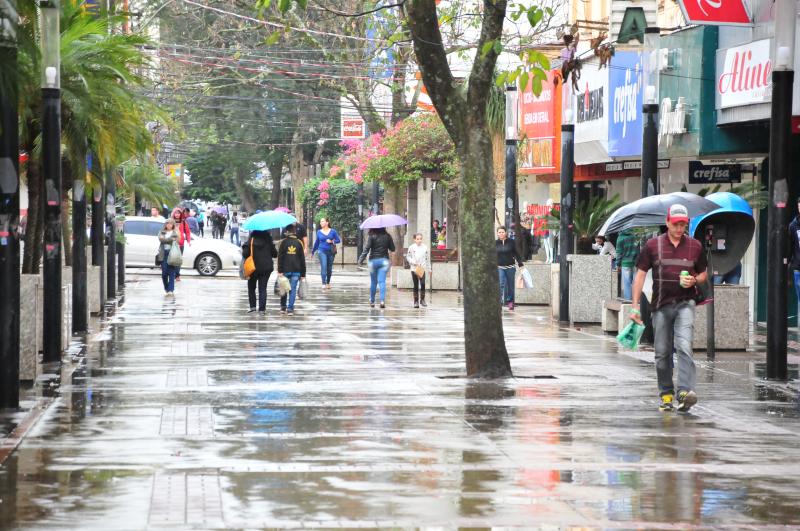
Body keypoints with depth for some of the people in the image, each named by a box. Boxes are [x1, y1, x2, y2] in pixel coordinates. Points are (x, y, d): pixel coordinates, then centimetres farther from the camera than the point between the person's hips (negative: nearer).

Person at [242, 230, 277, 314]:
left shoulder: (251, 241, -10)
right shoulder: (268, 241, -3)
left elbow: (245, 254, -14)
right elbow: (275, 254, 2)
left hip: (254, 268, -2)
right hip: (266, 268, 2)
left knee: (251, 288, 15)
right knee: (263, 289, 6)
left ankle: (252, 306, 7)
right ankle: (262, 308, 0)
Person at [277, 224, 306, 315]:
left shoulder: (284, 242, -2)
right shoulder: (299, 243, 4)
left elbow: (280, 257, -6)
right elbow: (302, 259, 6)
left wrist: (280, 270, -6)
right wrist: (303, 273, 10)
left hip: (285, 270, -1)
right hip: (296, 271, 1)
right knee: (293, 290, 1)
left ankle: (283, 307, 19)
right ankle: (290, 309, -5)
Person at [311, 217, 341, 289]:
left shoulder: (332, 231, 2)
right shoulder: (319, 232, 6)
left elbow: (338, 240, 3)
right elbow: (317, 242, 17)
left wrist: (332, 241, -15)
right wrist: (313, 251, 24)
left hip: (330, 251, 1)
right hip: (322, 251, -1)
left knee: (329, 268, 9)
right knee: (323, 267, -15)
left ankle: (328, 283, 25)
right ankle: (323, 283, -19)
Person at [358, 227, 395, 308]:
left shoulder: (372, 236, -6)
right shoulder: (387, 236, 1)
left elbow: (366, 248, -12)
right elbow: (392, 249, 6)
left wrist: (361, 259, -10)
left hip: (373, 260, -1)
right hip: (384, 260, 1)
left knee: (373, 282, 12)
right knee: (382, 281, -4)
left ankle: (372, 301, 22)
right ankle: (382, 300, -20)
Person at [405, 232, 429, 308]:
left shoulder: (425, 247, 6)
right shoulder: (411, 247, 0)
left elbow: (427, 258, 12)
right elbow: (408, 257, 3)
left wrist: (429, 267, 12)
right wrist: (413, 262, -12)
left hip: (422, 269, 1)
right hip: (414, 269, -1)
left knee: (423, 284, -12)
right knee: (416, 285, 1)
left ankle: (422, 299, 4)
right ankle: (416, 301, 9)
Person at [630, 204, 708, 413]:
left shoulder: (695, 246, 7)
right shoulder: (653, 245, 4)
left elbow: (703, 273, 18)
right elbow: (640, 275, 5)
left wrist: (695, 280, -6)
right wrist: (635, 305, 0)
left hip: (685, 303, -1)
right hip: (661, 305, 1)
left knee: (684, 347, -18)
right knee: (662, 352, 6)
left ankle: (685, 392, -27)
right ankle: (666, 394, 18)